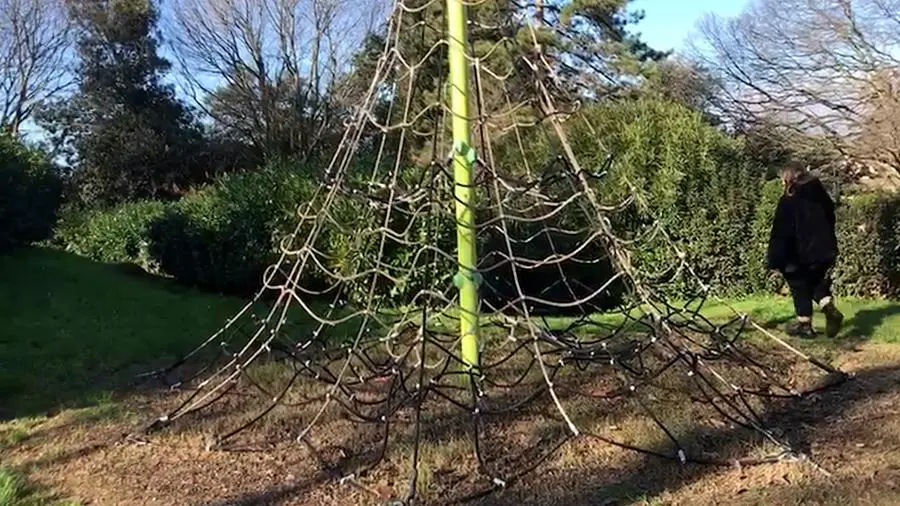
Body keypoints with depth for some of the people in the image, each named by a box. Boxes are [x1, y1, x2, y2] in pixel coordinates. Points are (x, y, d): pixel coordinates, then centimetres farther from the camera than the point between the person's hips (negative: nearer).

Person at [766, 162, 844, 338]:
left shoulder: (789, 200, -12)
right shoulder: (821, 195, 7)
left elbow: (780, 233, -14)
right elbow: (831, 221, 15)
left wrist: (775, 260, -11)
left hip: (800, 254, -6)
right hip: (824, 251, 6)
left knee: (801, 290, 6)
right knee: (819, 284, 19)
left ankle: (804, 325, 13)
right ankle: (830, 308, -4)